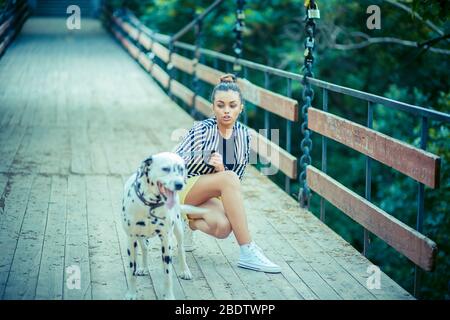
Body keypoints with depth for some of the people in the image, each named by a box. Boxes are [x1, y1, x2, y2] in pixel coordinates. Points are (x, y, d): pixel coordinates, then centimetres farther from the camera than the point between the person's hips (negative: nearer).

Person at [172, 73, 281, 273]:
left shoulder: (244, 135, 0)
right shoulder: (203, 130, -13)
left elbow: (238, 176, 1)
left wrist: (220, 169, -19)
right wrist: (212, 166, -18)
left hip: (212, 196, 4)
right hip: (184, 188, -4)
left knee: (223, 227, -32)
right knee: (228, 178, -34)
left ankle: (190, 222, 6)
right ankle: (248, 253, -33)